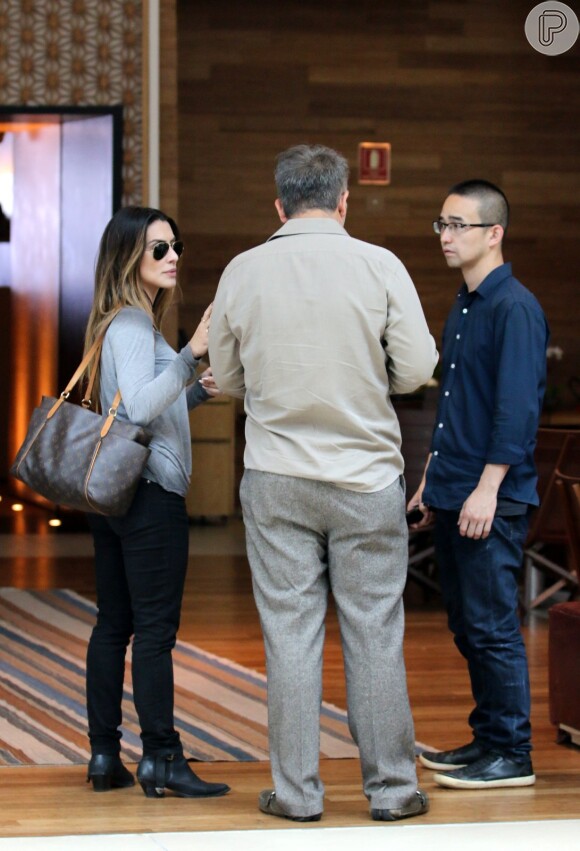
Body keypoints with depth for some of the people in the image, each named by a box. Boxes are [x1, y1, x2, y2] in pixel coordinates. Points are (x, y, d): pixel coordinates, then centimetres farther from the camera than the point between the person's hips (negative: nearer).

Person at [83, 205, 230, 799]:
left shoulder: (130, 321, 17)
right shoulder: (131, 324, -12)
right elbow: (140, 406, -25)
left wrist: (199, 391, 16)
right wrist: (191, 354, -32)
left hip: (115, 494, 10)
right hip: (151, 494, -10)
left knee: (112, 626, 8)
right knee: (155, 628, -7)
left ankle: (105, 757, 11)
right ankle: (161, 759, -5)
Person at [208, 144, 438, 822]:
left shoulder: (242, 272, -1)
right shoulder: (380, 266, -7)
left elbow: (228, 378, 7)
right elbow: (416, 370, -7)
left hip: (276, 481, 1)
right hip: (367, 478, -1)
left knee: (289, 633, 5)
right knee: (374, 633, 5)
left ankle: (296, 791, 10)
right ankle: (390, 787, 12)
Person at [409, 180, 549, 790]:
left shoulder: (515, 308, -12)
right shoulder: (460, 309, 16)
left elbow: (517, 408, -18)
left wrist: (487, 488, -21)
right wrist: (432, 477, 22)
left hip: (491, 499, -9)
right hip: (453, 497, 9)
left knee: (492, 626, -6)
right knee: (465, 625, 13)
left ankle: (512, 755, 1)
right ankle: (487, 737, 22)